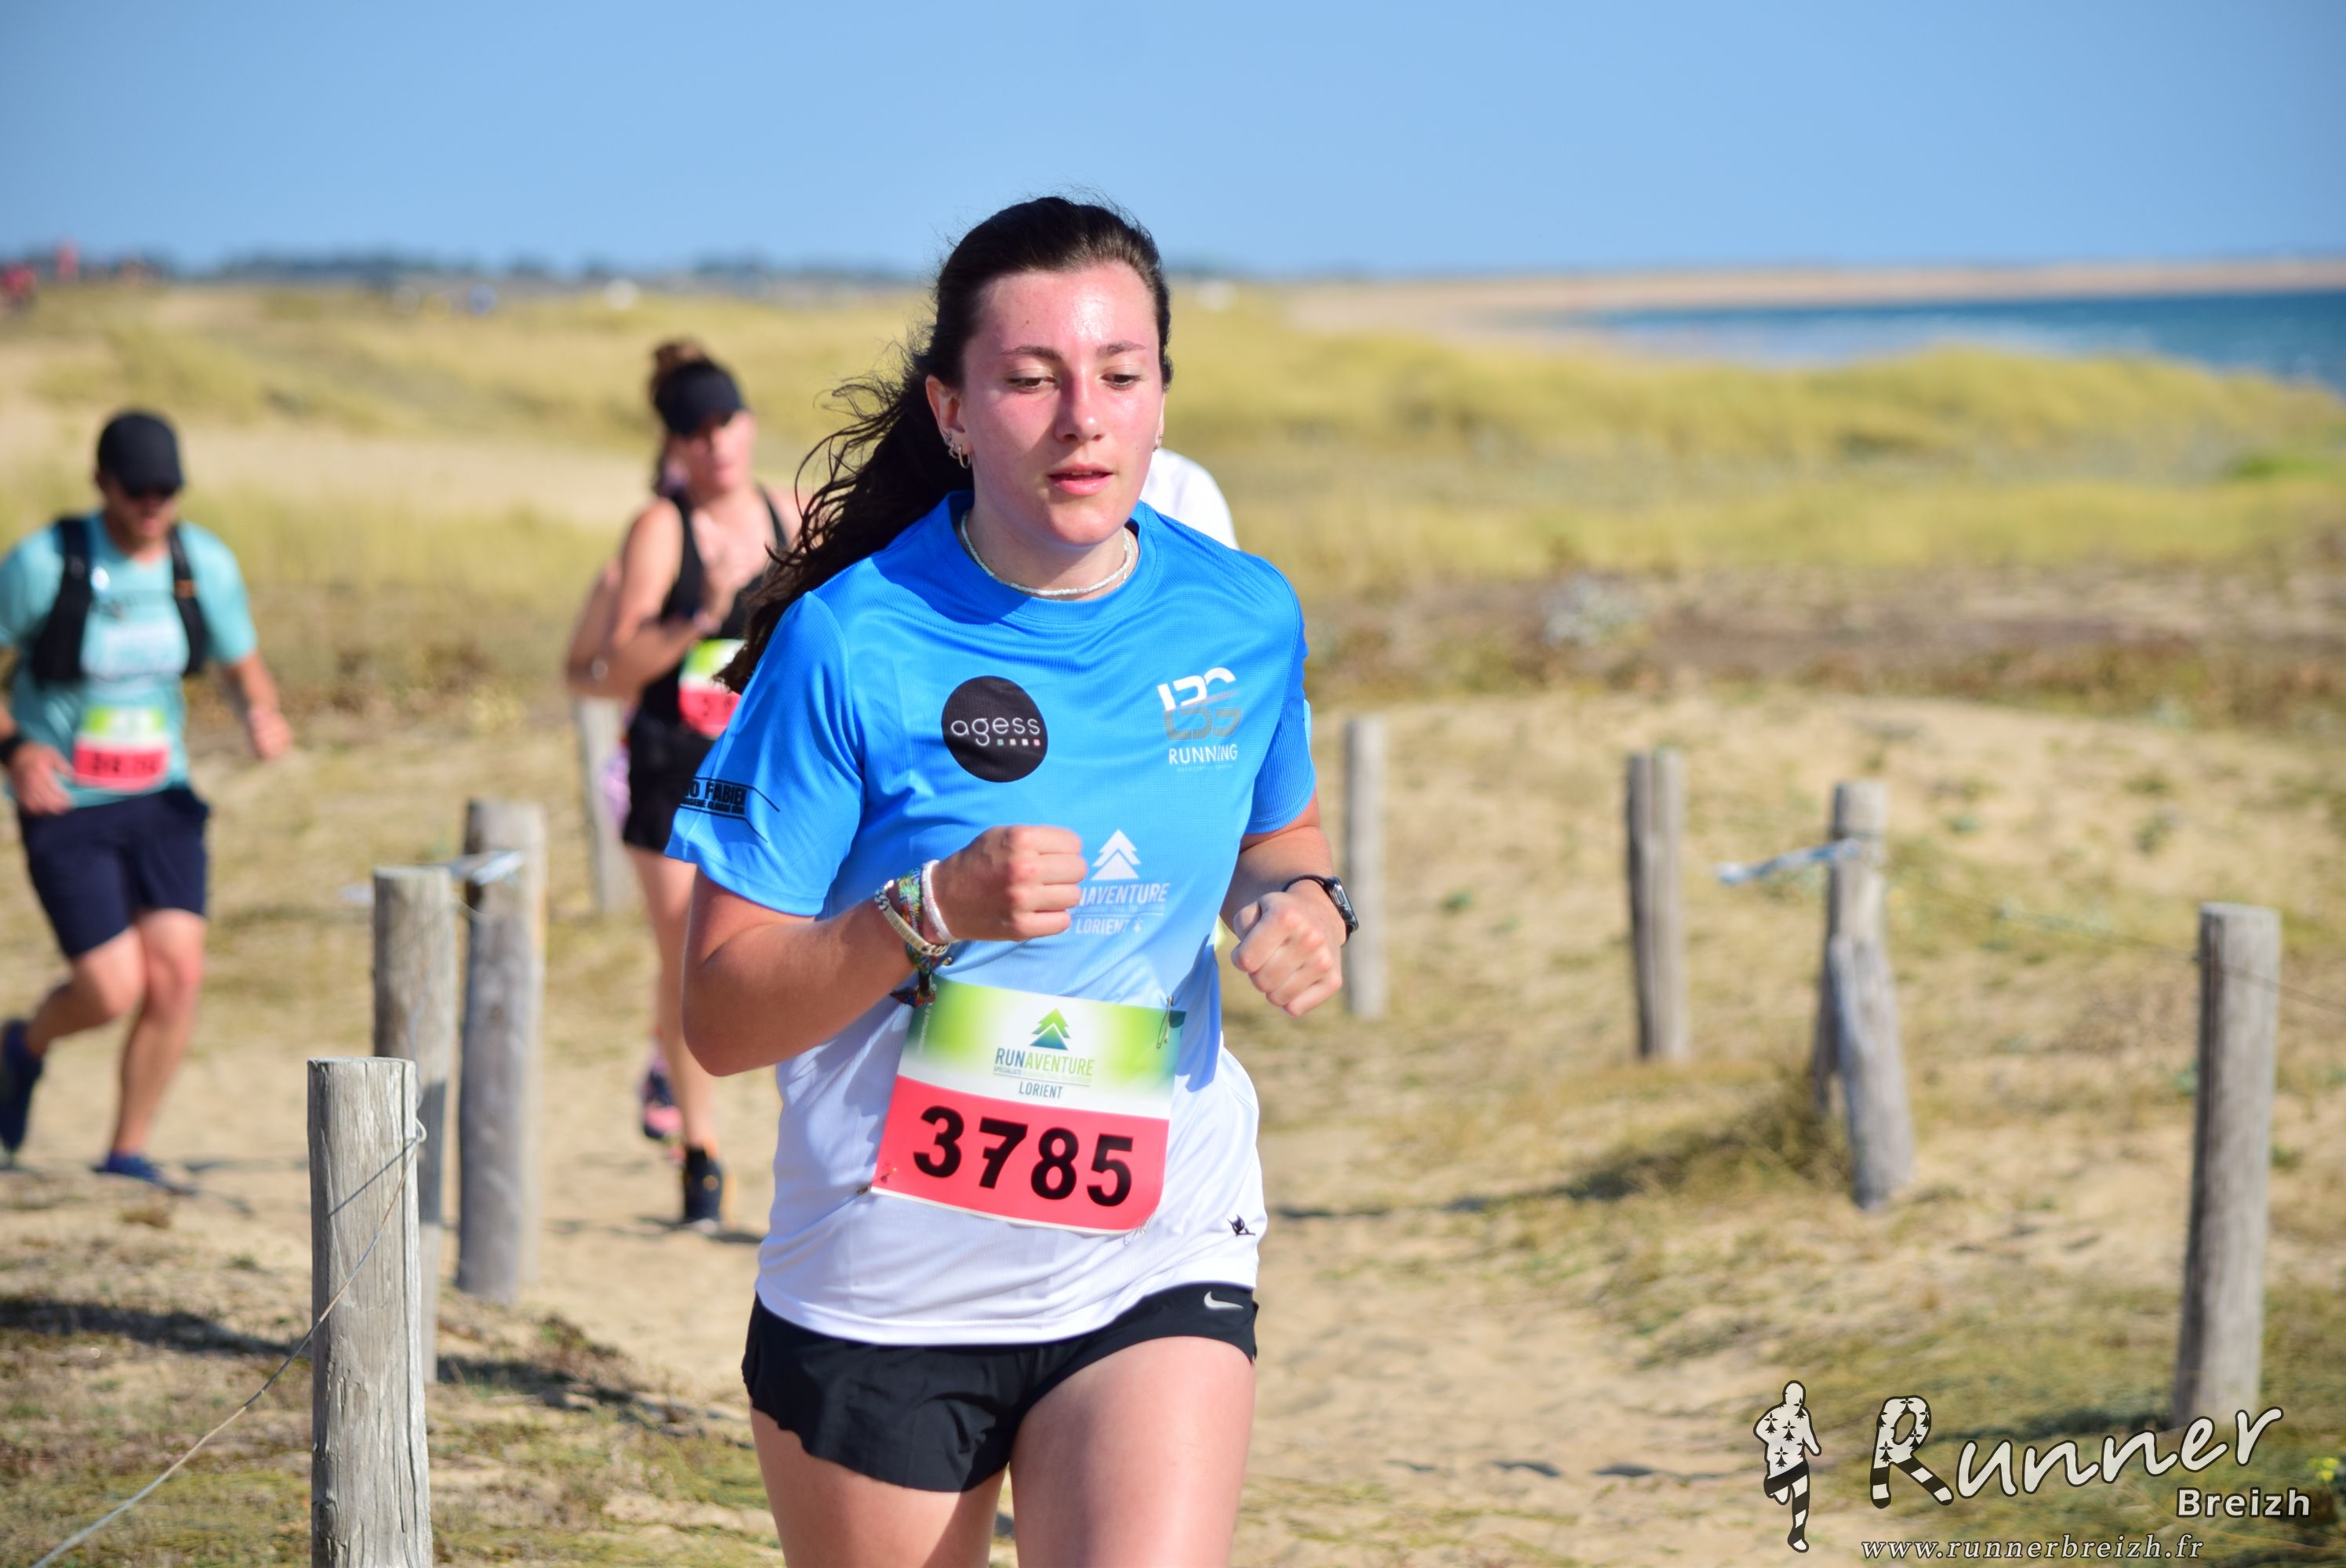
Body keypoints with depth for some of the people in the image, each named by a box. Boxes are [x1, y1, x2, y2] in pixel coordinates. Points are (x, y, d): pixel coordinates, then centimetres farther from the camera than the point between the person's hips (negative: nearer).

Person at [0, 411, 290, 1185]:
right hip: (65, 808, -4)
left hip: (161, 800, 4)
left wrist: (263, 714, -14)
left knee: (178, 973, -10)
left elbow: (245, 669, 10)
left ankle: (127, 1156, 7)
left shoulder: (206, 564, -3)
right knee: (114, 990, -11)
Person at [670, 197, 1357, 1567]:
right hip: (883, 1288, -1)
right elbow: (721, 1018, -10)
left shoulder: (1246, 620, 0)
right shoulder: (850, 645, -11)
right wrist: (932, 911, -26)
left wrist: (1300, 902, -2)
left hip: (1157, 1264, 2)